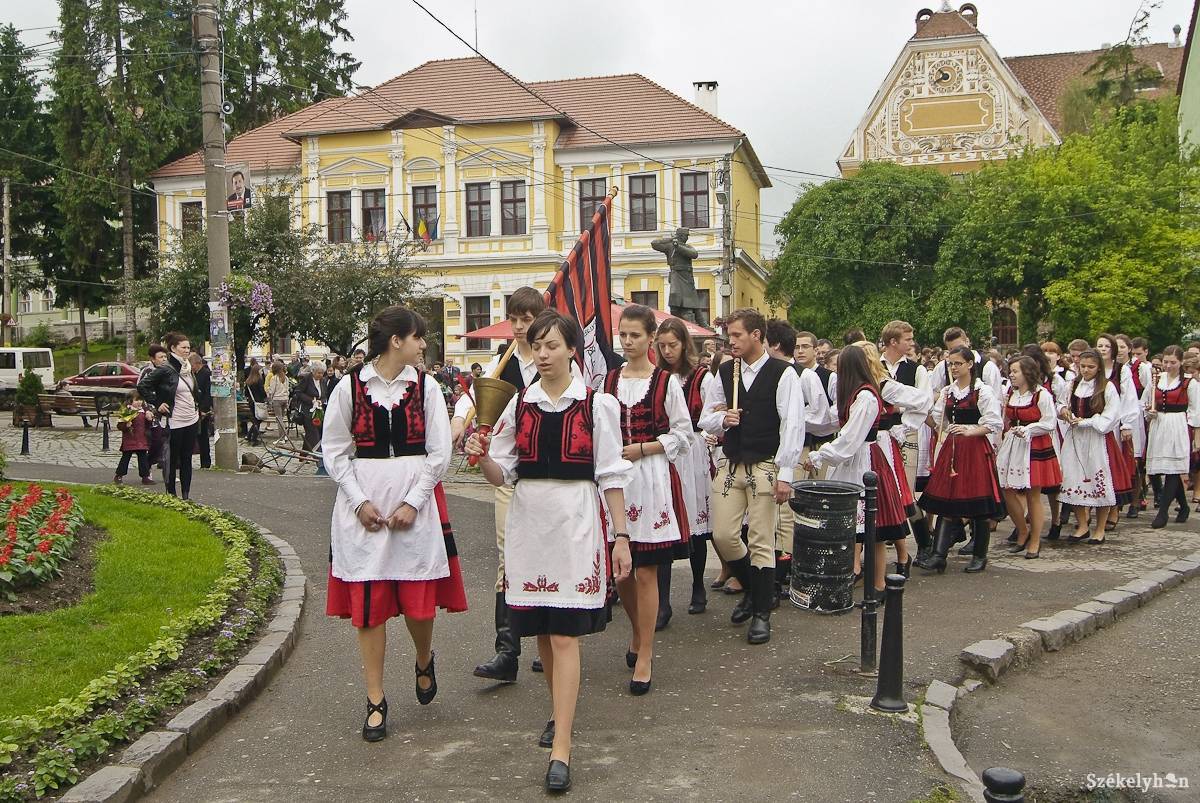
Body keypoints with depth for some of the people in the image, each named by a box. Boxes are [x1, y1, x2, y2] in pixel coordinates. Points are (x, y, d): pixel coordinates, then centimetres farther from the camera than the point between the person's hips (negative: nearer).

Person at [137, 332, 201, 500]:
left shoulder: (188, 369, 10)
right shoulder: (165, 370, -12)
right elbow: (142, 386, -13)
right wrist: (157, 404, -12)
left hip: (192, 420, 7)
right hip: (174, 422, -7)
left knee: (187, 460, 10)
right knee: (172, 461, 3)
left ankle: (187, 496, 15)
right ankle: (171, 495, 12)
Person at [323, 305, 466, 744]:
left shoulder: (425, 387, 3)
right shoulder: (350, 387, -1)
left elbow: (440, 452, 2)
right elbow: (335, 452, 3)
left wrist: (413, 502, -7)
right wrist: (360, 501, -7)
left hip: (416, 503, 1)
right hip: (363, 504, -1)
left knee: (419, 603, 1)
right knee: (368, 605, 2)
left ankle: (424, 662, 35)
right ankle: (376, 702, 15)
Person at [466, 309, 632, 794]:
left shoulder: (597, 405, -1)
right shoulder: (520, 404, 8)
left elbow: (611, 476, 0)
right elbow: (501, 474, 9)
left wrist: (621, 537, -1)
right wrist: (482, 458, -13)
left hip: (576, 521, -4)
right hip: (528, 521, 4)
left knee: (564, 634, -8)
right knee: (540, 630, 13)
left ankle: (560, 749, -6)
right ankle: (560, 711, 35)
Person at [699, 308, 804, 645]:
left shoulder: (782, 373, -7)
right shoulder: (724, 372, 8)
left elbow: (793, 425, -11)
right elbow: (706, 418, 14)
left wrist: (785, 475, -15)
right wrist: (722, 419, -10)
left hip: (765, 467, -5)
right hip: (730, 465, 5)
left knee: (762, 542, -1)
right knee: (723, 535, 2)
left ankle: (762, 614, 13)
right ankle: (752, 589, 29)